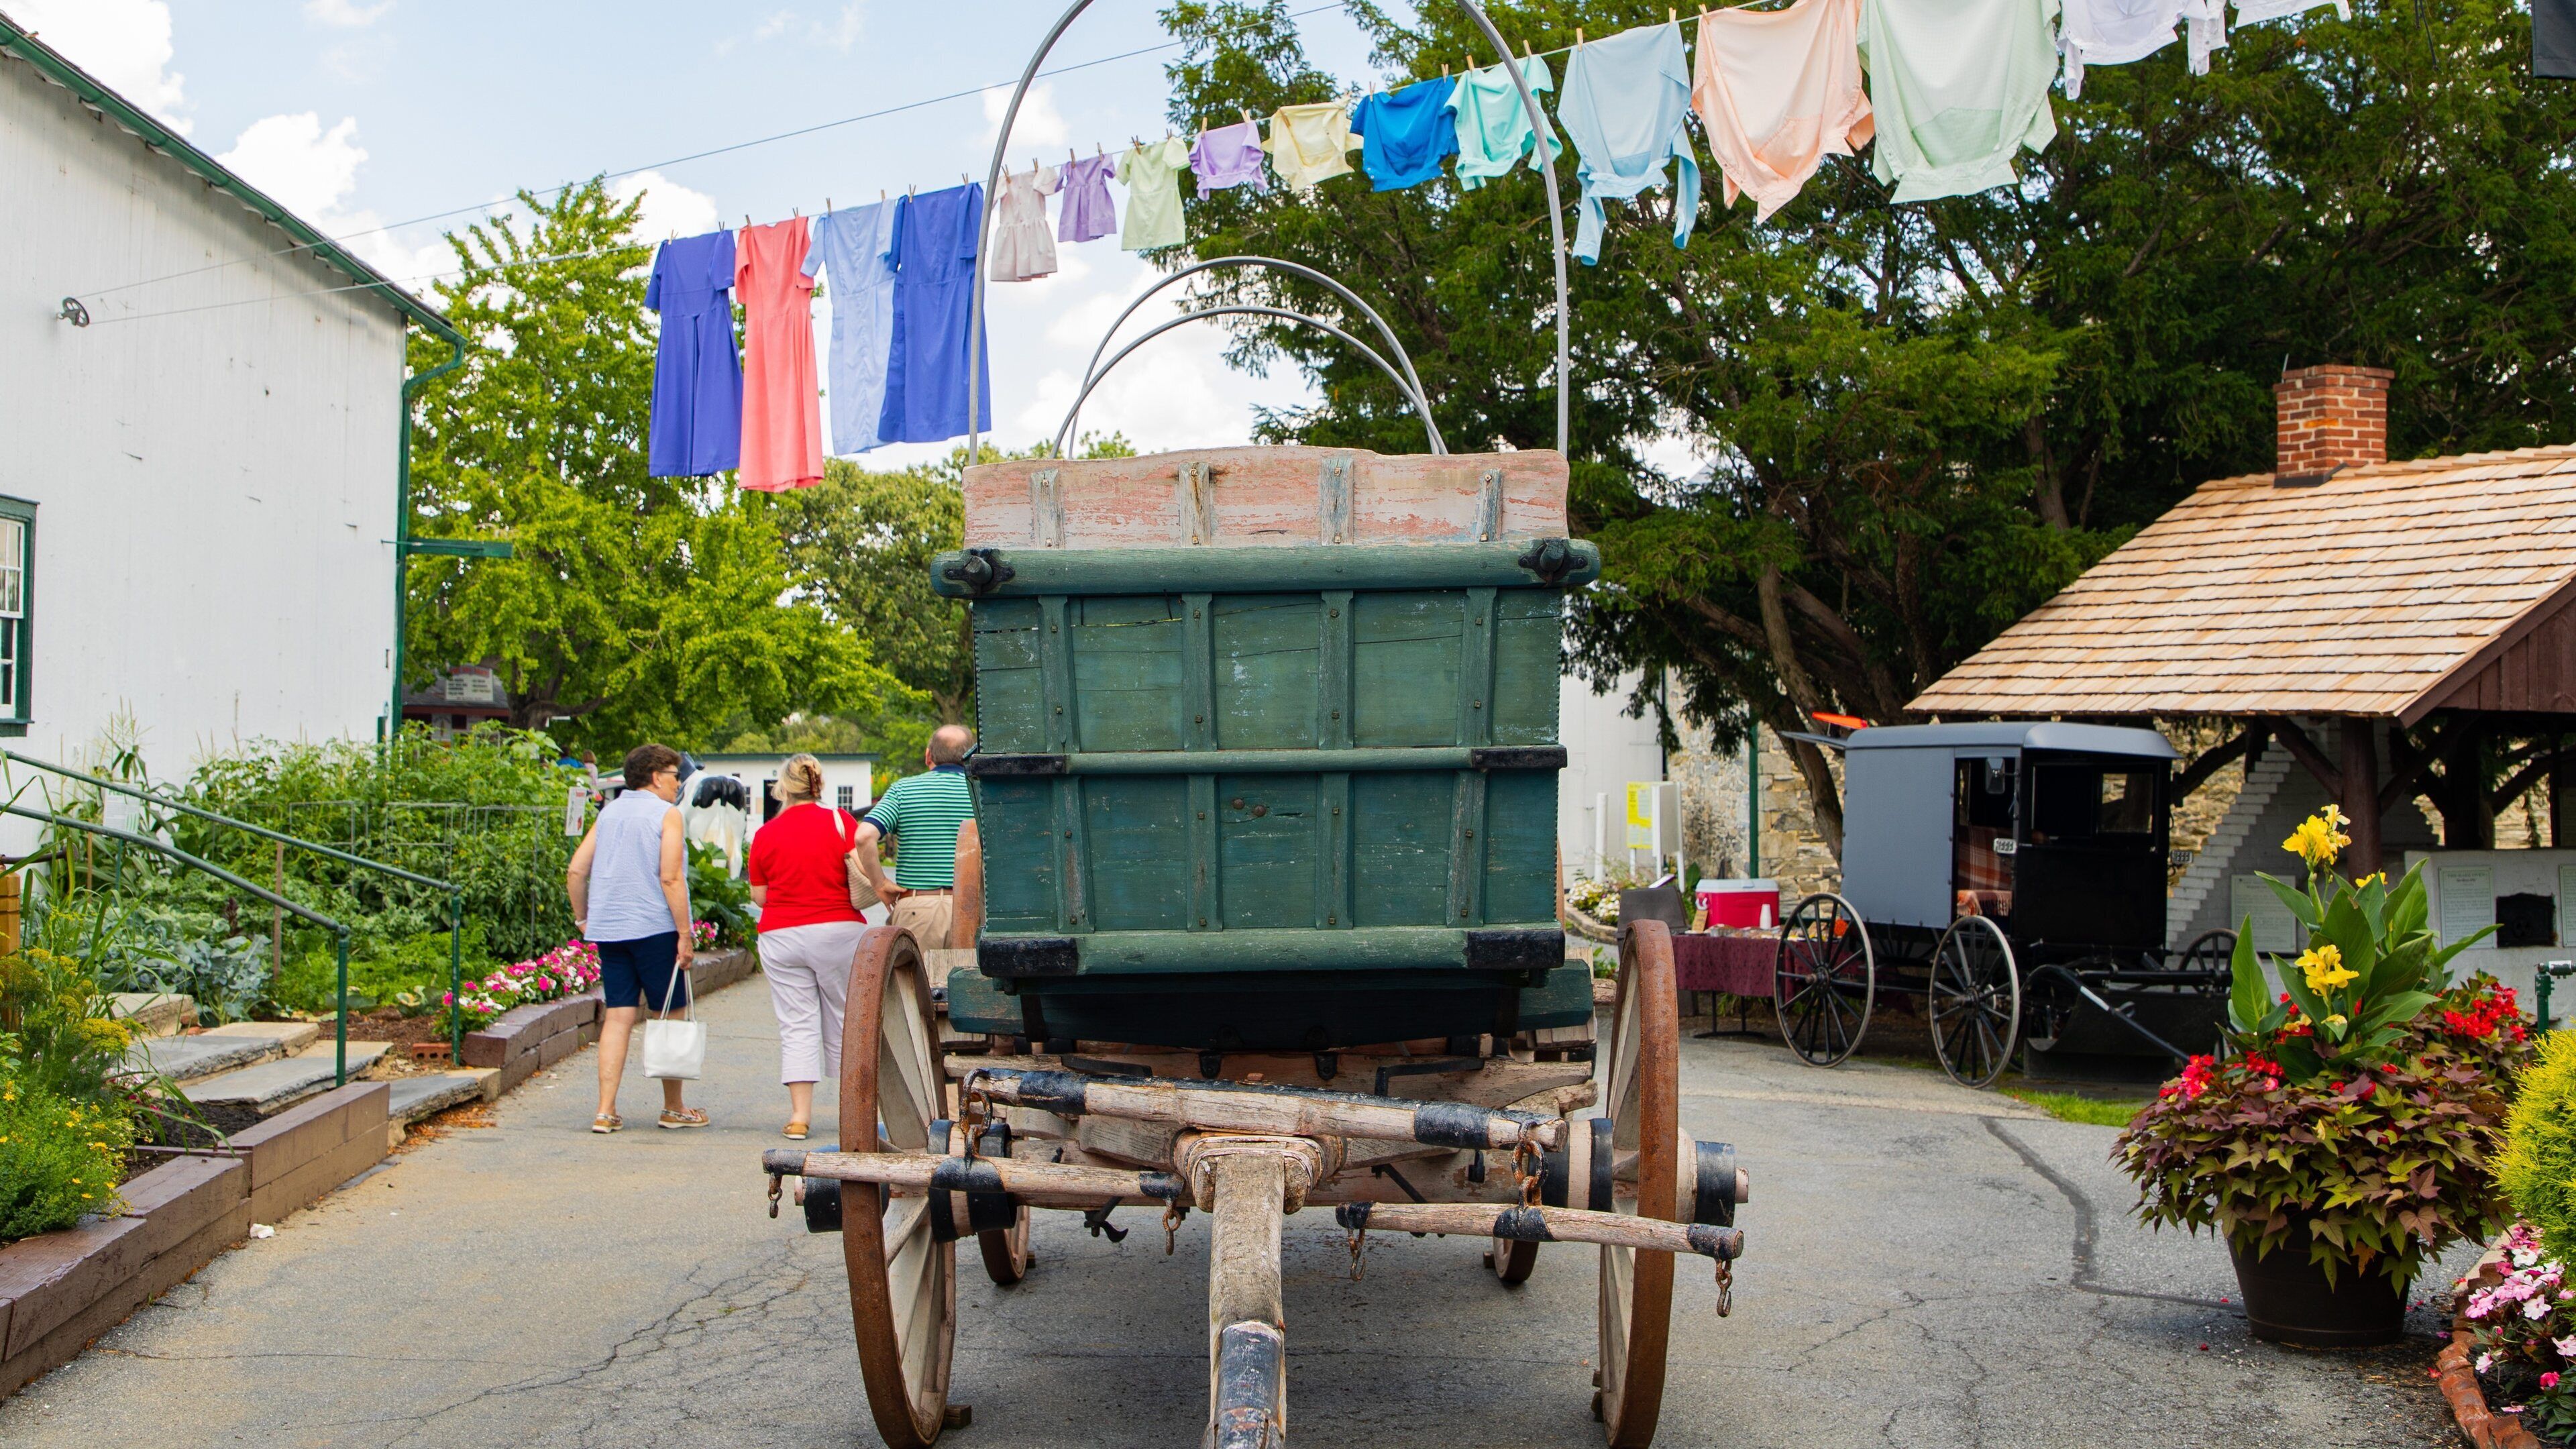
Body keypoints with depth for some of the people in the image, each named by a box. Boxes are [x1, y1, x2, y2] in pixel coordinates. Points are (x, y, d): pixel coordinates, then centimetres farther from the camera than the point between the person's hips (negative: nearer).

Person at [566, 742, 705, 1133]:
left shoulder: (608, 813, 12)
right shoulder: (666, 815, -6)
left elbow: (575, 872, 9)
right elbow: (670, 878, -15)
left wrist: (582, 917, 20)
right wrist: (684, 934, -13)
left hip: (608, 930, 6)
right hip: (654, 926, -6)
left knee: (618, 1017, 6)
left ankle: (606, 1111, -1)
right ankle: (673, 1109, 14)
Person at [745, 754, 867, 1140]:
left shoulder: (765, 834, 0)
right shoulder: (840, 823, -4)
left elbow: (759, 896, 6)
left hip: (781, 936, 1)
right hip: (838, 931, 0)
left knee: (796, 1025, 2)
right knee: (844, 1021, 11)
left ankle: (800, 1113, -5)